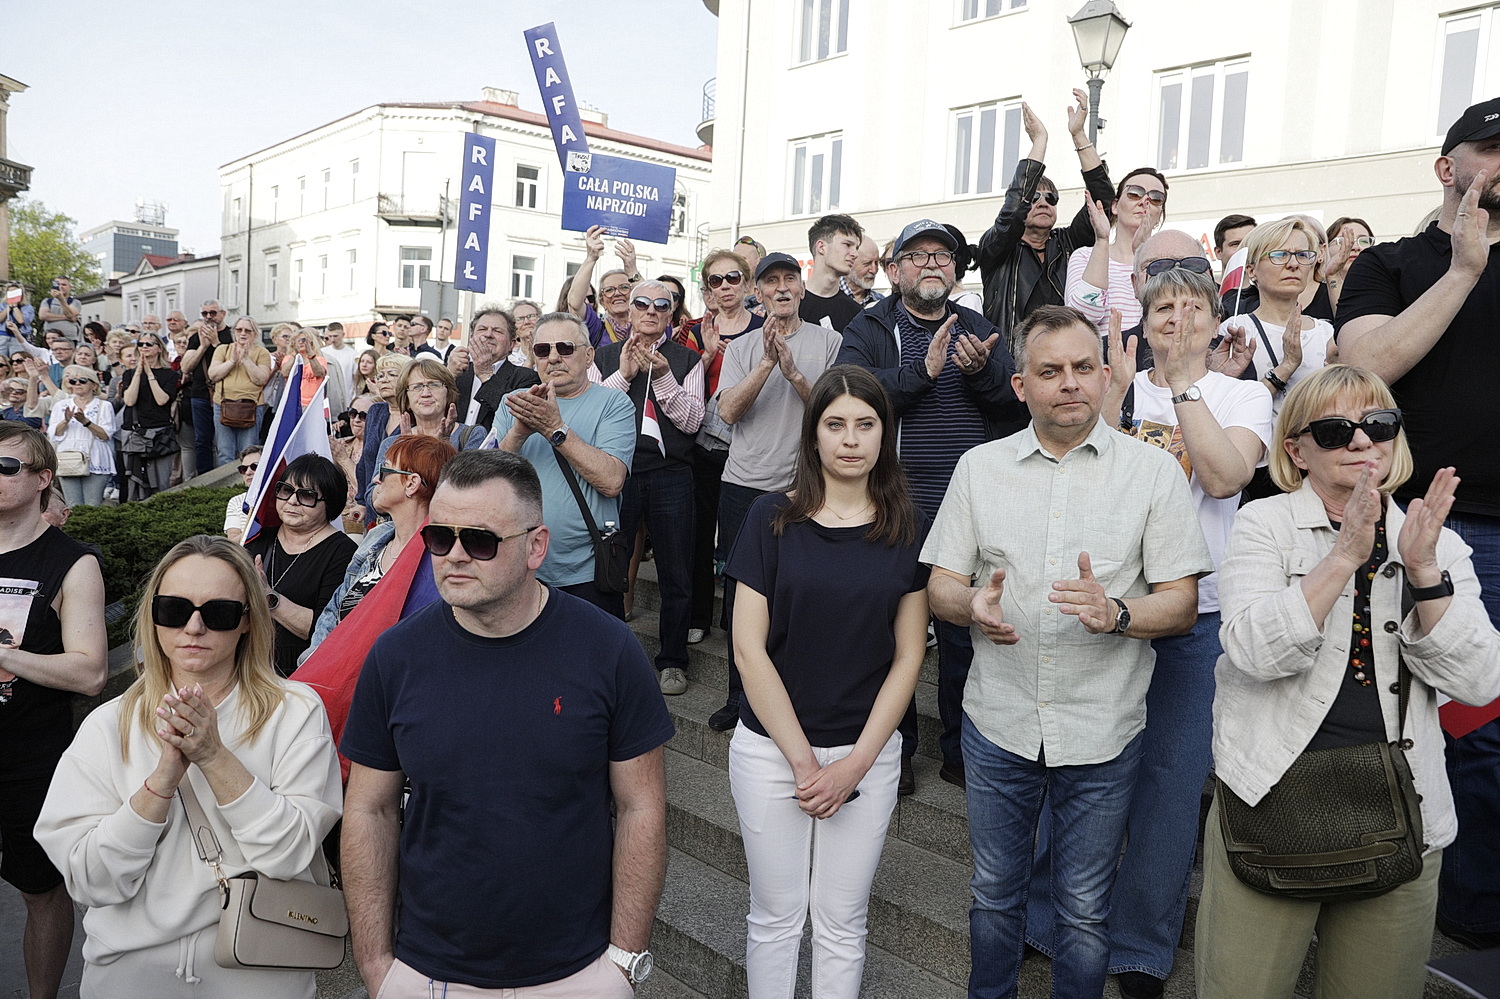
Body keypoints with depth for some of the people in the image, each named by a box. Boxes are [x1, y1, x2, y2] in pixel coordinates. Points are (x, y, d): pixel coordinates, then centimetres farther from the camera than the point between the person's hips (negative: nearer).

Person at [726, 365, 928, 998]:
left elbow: (908, 656, 1)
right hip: (770, 747, -1)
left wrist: (854, 763, -7)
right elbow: (749, 648, -7)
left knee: (841, 922, 12)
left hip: (868, 753, 1)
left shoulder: (909, 530, 0)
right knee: (775, 916, 12)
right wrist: (803, 759, -9)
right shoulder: (771, 518, -5)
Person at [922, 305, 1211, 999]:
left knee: (1084, 911, 13)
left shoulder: (1153, 471, -3)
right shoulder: (979, 468, 2)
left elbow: (1182, 602, -6)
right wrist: (974, 605, -20)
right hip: (997, 723, 2)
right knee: (994, 892, 19)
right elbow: (940, 585, 2)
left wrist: (1115, 613, -26)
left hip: (1102, 732, -1)